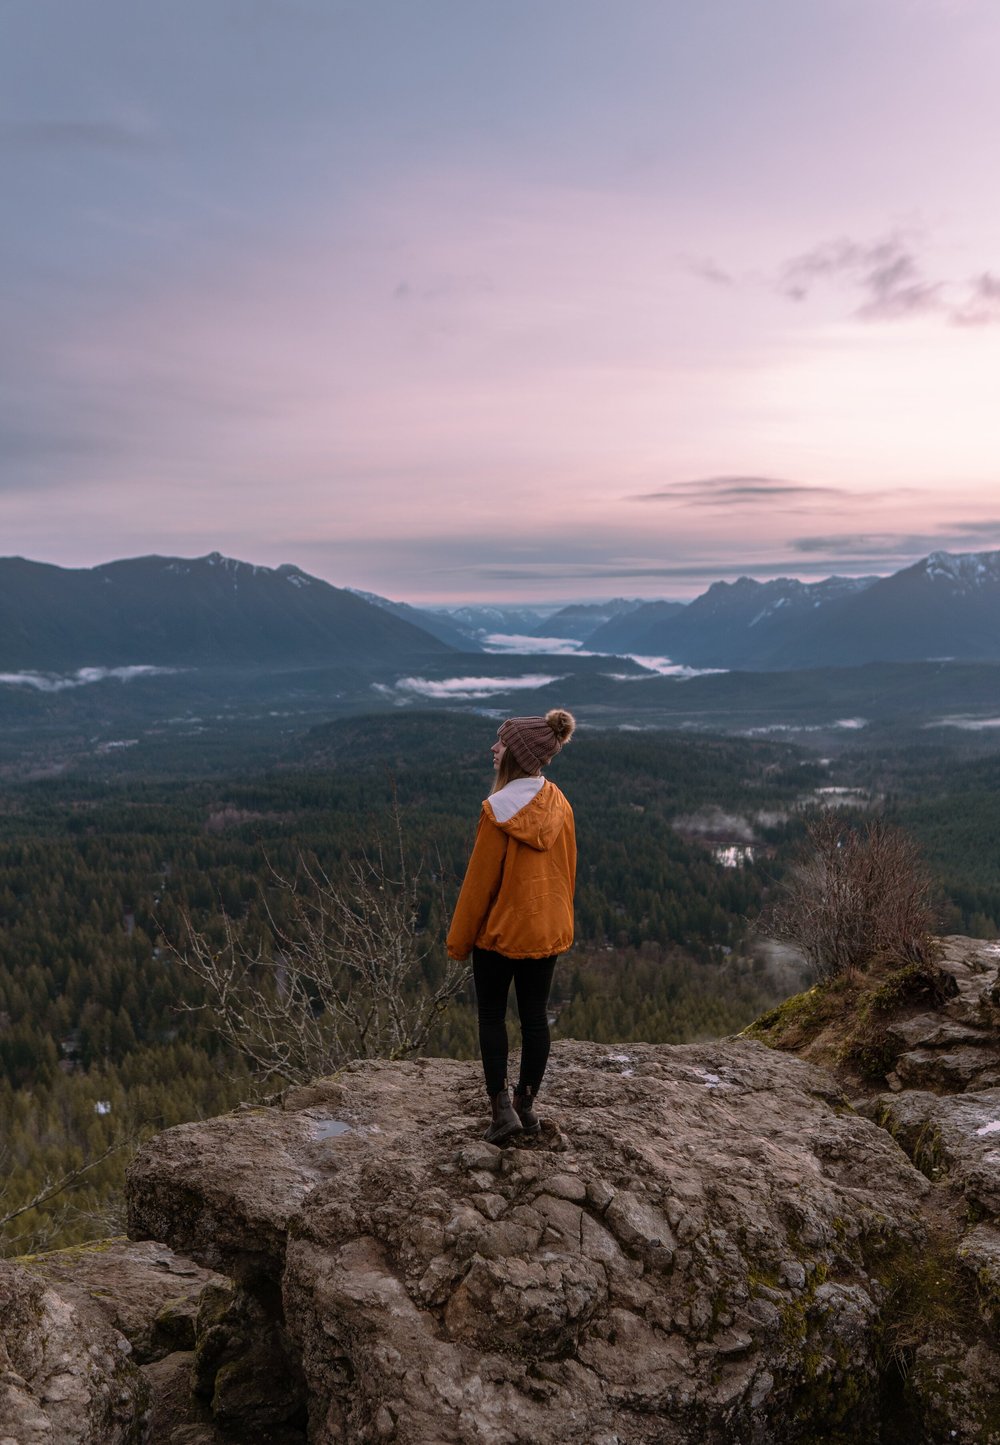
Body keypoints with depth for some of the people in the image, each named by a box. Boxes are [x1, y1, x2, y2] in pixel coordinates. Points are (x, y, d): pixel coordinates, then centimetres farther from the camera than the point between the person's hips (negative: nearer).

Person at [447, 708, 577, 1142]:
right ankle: (526, 1105, 25)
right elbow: (568, 870, 6)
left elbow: (479, 880, -15)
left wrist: (459, 939, -4)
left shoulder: (498, 810, -21)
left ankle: (502, 1108, 10)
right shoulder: (560, 806, -3)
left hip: (499, 931, -5)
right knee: (535, 1016, 15)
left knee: (491, 1016, 12)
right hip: (547, 930, 5)